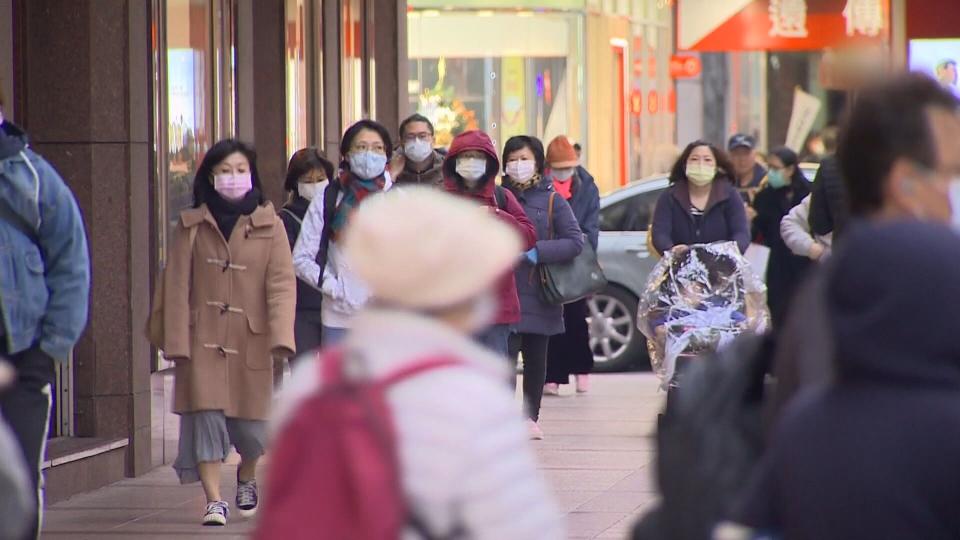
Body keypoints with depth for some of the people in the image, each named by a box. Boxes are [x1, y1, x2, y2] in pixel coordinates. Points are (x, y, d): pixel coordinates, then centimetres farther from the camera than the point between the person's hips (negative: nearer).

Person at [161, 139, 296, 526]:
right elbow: (177, 285, 3)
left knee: (249, 422, 8)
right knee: (206, 416, -10)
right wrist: (177, 342, -5)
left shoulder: (270, 226, 2)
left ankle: (247, 479, 38)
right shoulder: (191, 226, 4)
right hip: (203, 339, 0)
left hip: (251, 341, 0)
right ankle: (214, 501, -6)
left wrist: (282, 337, -19)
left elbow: (282, 284, -6)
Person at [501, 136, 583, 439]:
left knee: (535, 358, 7)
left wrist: (537, 252, -14)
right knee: (506, 355, -10)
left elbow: (575, 242, -4)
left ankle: (531, 417, 17)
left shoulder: (552, 201, 3)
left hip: (539, 293, 0)